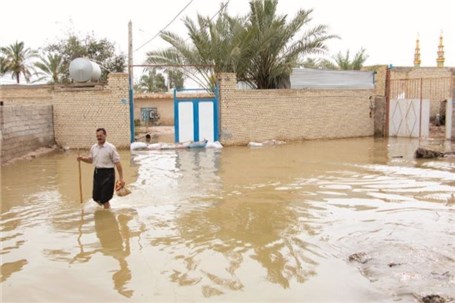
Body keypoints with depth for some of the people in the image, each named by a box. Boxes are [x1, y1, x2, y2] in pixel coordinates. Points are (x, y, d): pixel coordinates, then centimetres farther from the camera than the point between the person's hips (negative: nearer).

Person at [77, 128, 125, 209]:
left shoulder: (111, 148, -11)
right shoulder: (93, 147, 7)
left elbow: (117, 163, -12)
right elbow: (91, 159, 22)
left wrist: (121, 178, -16)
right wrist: (82, 159, 1)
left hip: (107, 173, -6)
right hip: (97, 173, 6)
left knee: (104, 200, -3)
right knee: (96, 197, 14)